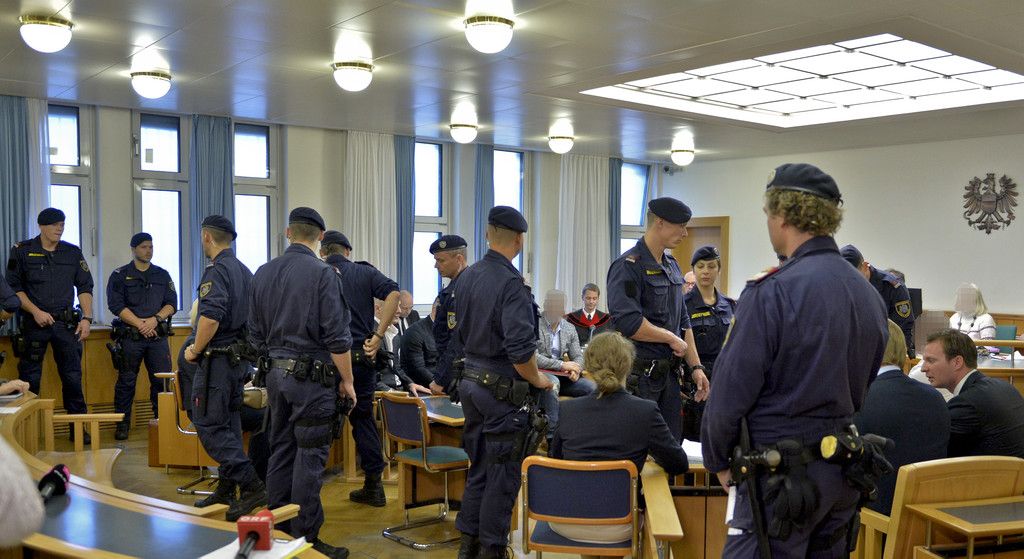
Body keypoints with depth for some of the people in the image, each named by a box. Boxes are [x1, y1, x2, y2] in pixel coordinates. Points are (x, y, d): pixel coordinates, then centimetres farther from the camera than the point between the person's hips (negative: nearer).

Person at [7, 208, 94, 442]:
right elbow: (14, 287, -1)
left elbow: (85, 287, 9)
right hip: (34, 323, -2)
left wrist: (86, 318, 0)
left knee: (73, 376, 3)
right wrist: (35, 311, -11)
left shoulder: (73, 253, 8)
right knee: (30, 378, 3)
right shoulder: (23, 251, 1)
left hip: (66, 323, 2)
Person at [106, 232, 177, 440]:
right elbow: (116, 305, -5)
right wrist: (140, 324, -13)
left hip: (158, 336, 2)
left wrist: (156, 319, -11)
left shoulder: (162, 275, 14)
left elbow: (172, 303, 7)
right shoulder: (120, 275, 5)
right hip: (130, 337, -2)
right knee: (126, 381, 2)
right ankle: (122, 425, 12)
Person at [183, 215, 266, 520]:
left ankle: (251, 486, -11)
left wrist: (195, 350, -13)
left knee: (209, 426, -5)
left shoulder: (216, 271, -15)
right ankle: (226, 489, 22)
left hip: (217, 358, -9)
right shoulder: (245, 271, 13)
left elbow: (211, 317, -26)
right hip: (240, 357, 9)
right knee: (228, 423, 15)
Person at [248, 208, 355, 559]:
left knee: (281, 450, 15)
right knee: (310, 456, -2)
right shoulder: (324, 273, -13)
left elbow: (256, 334, 12)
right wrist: (347, 381, -6)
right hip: (312, 376, -7)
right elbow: (337, 337, -15)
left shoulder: (263, 273, 7)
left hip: (277, 373, 7)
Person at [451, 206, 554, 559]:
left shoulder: (467, 277, 6)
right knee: (503, 471, 4)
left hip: (471, 380, 8)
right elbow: (520, 348, -25)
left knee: (479, 465, 18)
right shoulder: (512, 284, -19)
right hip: (502, 388, -8)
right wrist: (537, 380, -9)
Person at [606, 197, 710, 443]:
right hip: (638, 375, -8)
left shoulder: (672, 267, 15)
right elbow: (627, 322, -24)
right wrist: (672, 338, -12)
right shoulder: (629, 266, -13)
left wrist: (696, 367, 13)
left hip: (668, 374, 8)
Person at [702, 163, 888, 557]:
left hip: (784, 472, -8)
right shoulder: (869, 294, 7)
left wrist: (717, 459, -2)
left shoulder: (772, 293, -18)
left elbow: (732, 390, -16)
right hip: (845, 470, 8)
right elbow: (864, 386, 14)